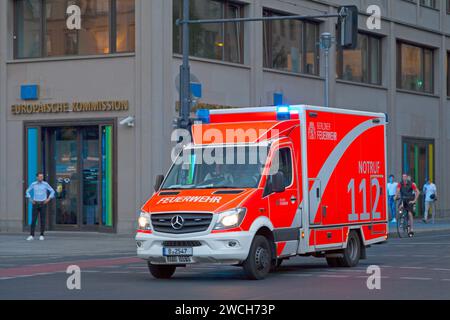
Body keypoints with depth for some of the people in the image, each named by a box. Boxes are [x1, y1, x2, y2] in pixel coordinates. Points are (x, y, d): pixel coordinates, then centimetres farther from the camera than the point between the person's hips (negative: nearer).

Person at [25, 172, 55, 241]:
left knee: (42, 220, -1)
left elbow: (52, 191, 4)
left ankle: (42, 235, 7)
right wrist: (30, 200, 3)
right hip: (35, 204, 1)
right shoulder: (33, 184, 2)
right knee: (33, 219, -5)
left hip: (43, 204, -1)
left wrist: (48, 199, -7)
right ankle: (31, 236, -5)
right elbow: (28, 191, 15)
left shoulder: (45, 184, -2)